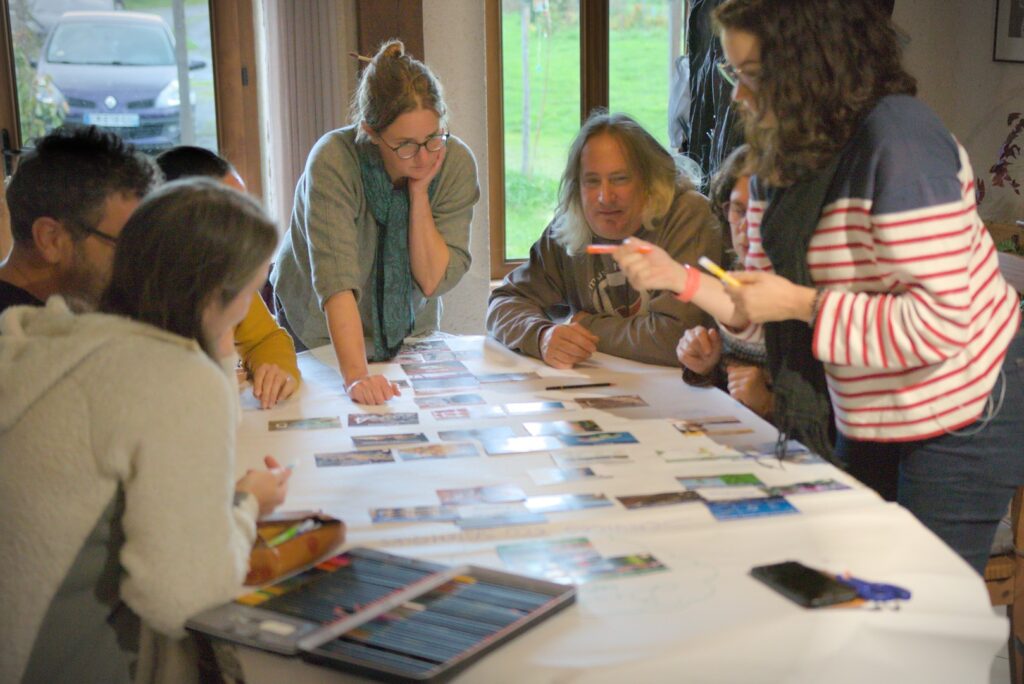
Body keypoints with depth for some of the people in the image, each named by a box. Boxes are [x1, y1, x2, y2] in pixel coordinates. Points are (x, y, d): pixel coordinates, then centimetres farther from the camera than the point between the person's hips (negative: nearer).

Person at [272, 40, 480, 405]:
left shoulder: (457, 162, -16)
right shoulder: (333, 160, -26)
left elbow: (433, 282, -17)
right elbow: (336, 281, -35)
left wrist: (419, 193, -26)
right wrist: (356, 376, -46)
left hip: (409, 332, 2)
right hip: (323, 337, -1)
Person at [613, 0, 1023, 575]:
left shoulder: (896, 137, -25)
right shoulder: (778, 161, 1)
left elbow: (940, 323, -30)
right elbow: (764, 306, 8)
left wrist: (801, 303, -26)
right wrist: (680, 278, -7)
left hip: (961, 418, -8)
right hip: (870, 418, 8)